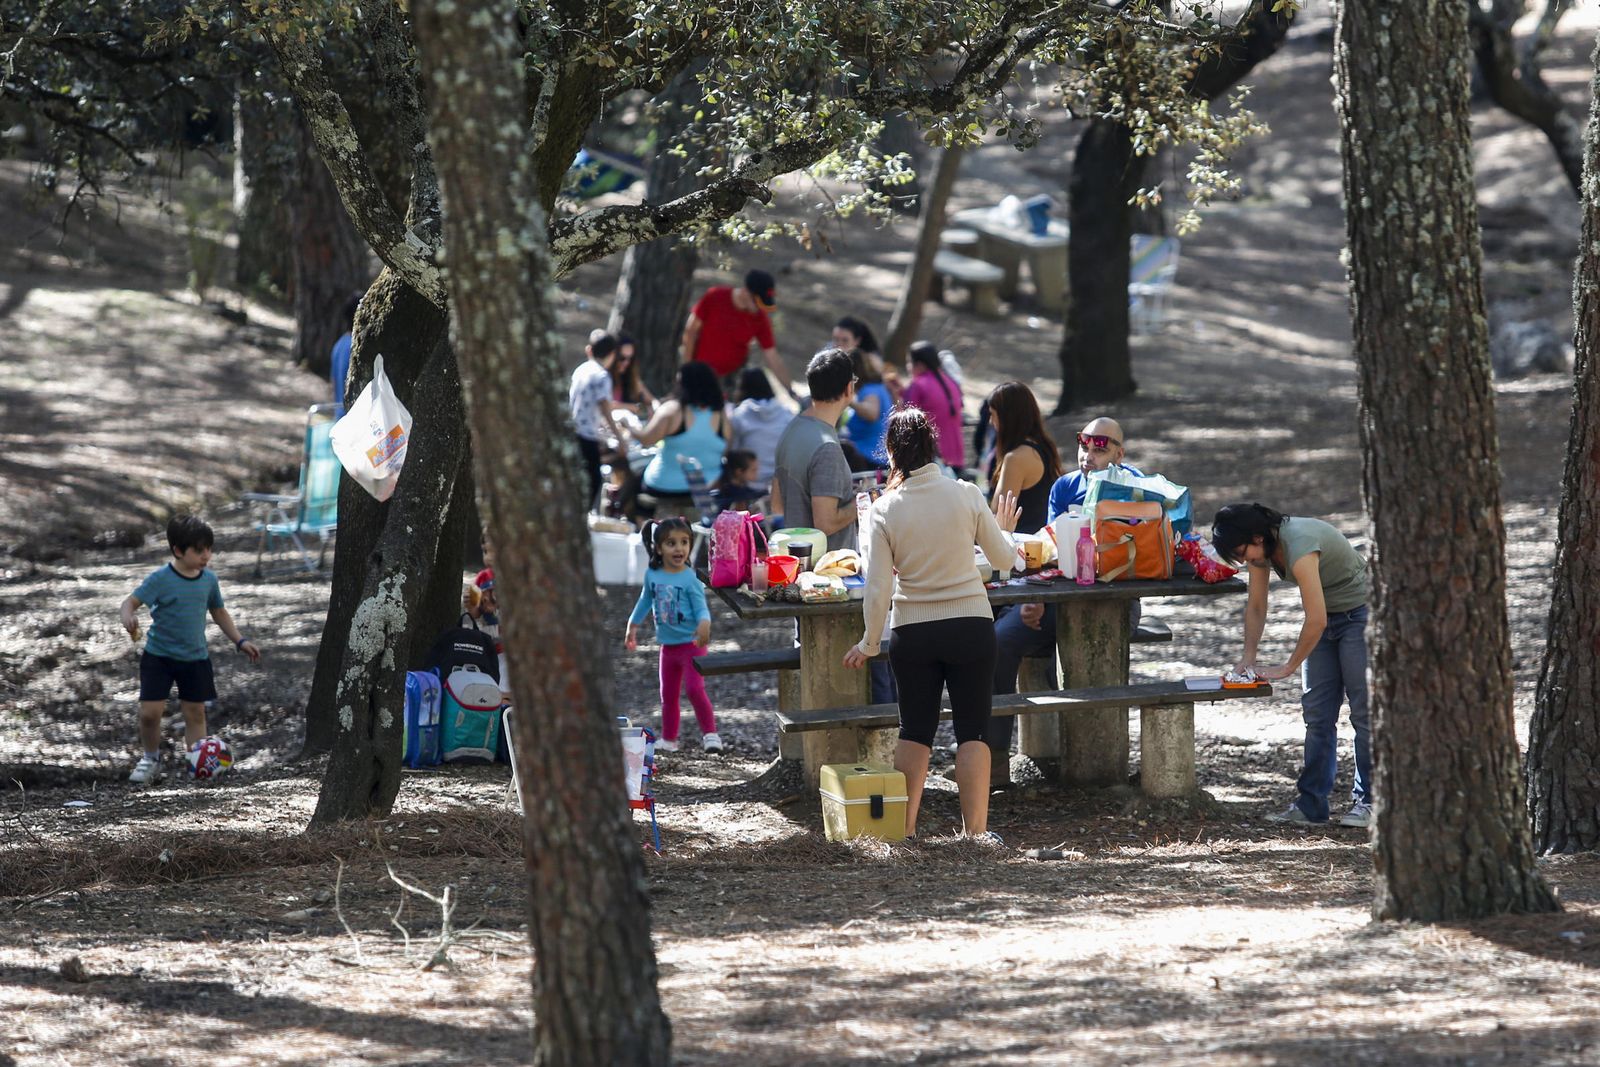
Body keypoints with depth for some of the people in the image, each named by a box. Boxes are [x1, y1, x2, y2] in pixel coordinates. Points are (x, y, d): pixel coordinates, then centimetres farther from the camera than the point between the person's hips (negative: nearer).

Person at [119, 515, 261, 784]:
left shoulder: (208, 580, 2)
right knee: (149, 712, -8)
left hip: (196, 659, 4)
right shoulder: (161, 580, -14)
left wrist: (240, 641, 13)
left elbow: (219, 613, 16)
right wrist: (128, 616, -43)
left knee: (195, 713, 5)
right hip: (158, 657, -4)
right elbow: (132, 601, -20)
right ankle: (150, 759, 16)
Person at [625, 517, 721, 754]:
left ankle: (709, 733, -5)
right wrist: (632, 627, 25)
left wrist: (704, 624, -38)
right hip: (668, 644, 5)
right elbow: (645, 601, 18)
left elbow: (701, 608, -16)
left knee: (694, 688, -17)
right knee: (668, 694, 13)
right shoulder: (652, 575, 1)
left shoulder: (690, 579, -14)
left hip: (691, 644, -5)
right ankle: (668, 739, 26)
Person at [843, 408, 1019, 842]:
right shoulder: (966, 496, -7)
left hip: (913, 632, 1)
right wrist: (1002, 530, 26)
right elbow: (1002, 555, 3)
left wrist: (869, 643, 5)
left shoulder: (885, 510, -7)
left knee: (915, 730, 12)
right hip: (970, 624, -1)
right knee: (972, 729, 5)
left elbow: (878, 587, -7)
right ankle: (975, 830, 2)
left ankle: (904, 828, 11)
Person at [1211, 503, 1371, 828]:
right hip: (1325, 616, 9)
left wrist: (1287, 667, -23)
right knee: (1316, 712, 4)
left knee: (1363, 710, -8)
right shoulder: (1260, 548, -6)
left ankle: (1367, 802, -4)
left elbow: (1316, 621, -32)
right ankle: (1311, 804, 5)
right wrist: (1248, 658, -6)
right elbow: (1256, 606, 5)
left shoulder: (1299, 548, -33)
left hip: (1358, 612, -9)